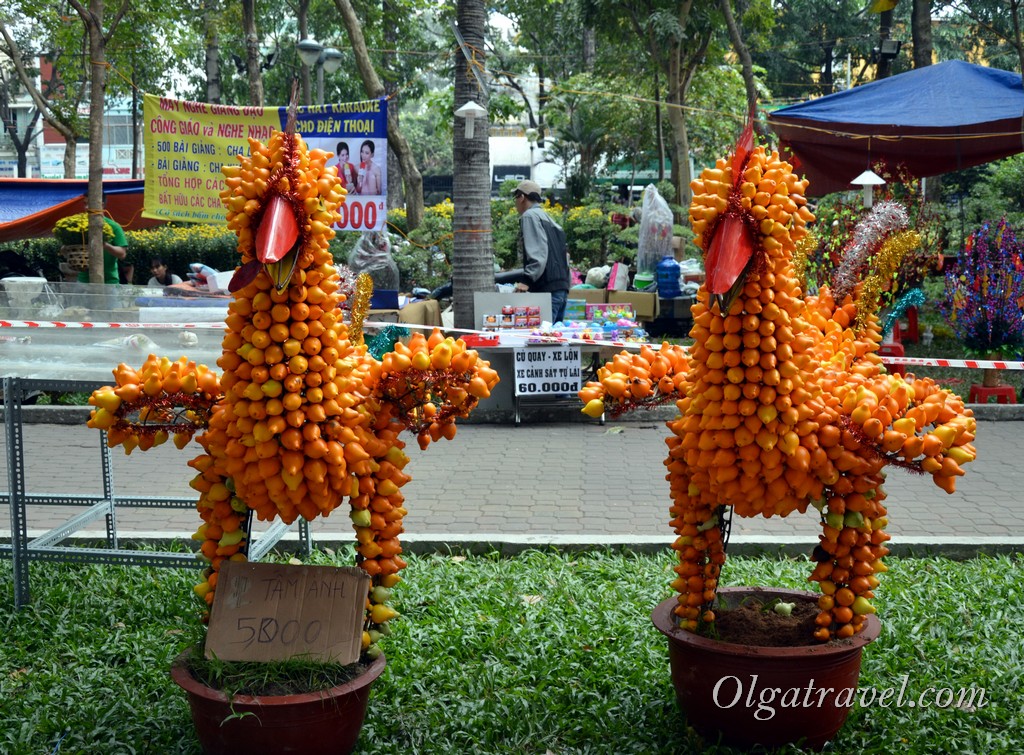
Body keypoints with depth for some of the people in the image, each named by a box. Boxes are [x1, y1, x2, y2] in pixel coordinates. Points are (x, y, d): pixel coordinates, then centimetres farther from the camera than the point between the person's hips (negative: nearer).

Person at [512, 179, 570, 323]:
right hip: (562, 286, 9)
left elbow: (538, 253, -16)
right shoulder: (546, 217, 23)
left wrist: (528, 281, -18)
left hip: (547, 288, -9)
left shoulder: (529, 216, -4)